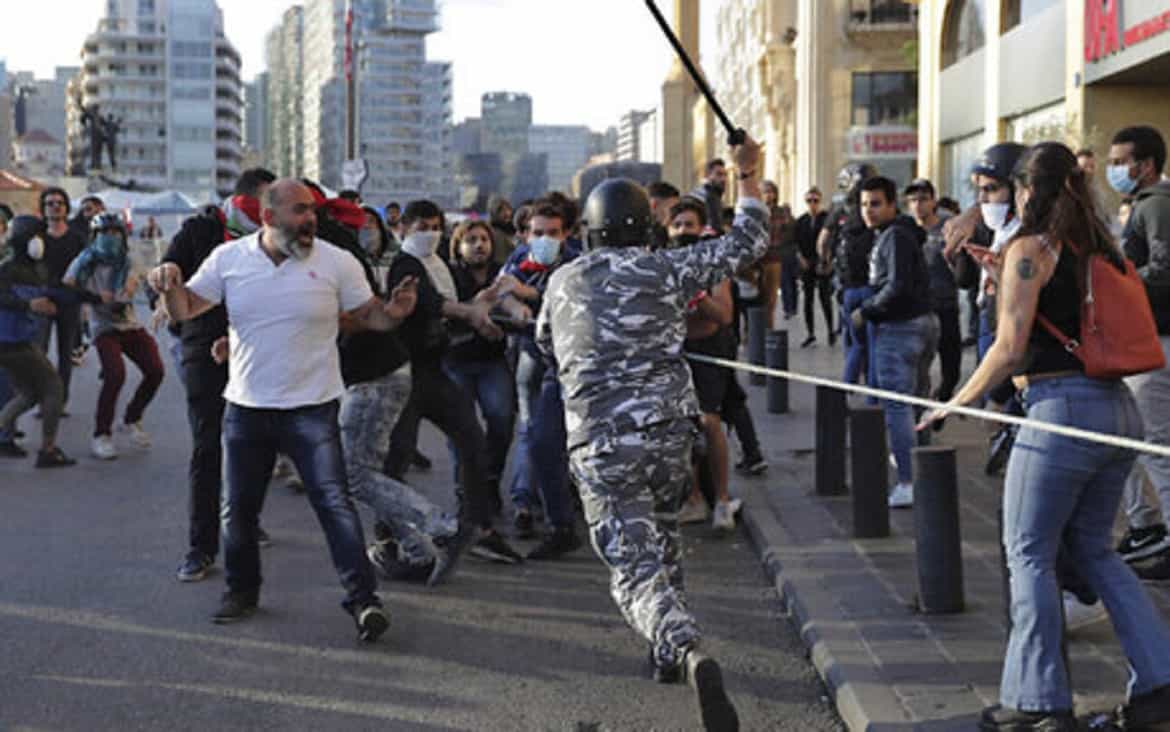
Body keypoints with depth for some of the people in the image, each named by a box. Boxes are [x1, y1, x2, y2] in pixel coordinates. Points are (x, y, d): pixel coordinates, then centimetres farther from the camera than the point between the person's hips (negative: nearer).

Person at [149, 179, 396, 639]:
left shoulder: (336, 263, -4)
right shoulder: (228, 258, 0)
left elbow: (370, 316, 1)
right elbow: (185, 310, 3)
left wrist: (394, 312, -21)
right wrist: (170, 286, -19)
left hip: (312, 408, -3)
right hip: (245, 407, 3)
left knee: (334, 502, -12)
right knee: (238, 507, 13)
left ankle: (362, 598, -8)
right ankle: (242, 590, 33)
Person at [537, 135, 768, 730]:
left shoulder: (562, 283, 8)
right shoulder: (662, 269, 0)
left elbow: (546, 342, 28)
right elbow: (746, 244, 7)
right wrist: (749, 177, 20)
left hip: (599, 446, -1)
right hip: (668, 431, 1)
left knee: (637, 572, -7)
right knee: (662, 540, 27)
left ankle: (688, 653, -33)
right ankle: (670, 653, 34)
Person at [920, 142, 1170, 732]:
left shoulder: (1029, 249, -8)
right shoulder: (1098, 248, 14)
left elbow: (1011, 351, -13)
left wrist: (954, 403, -3)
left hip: (1062, 409, -8)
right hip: (1118, 407, 8)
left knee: (1030, 554, 3)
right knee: (1093, 548, 18)